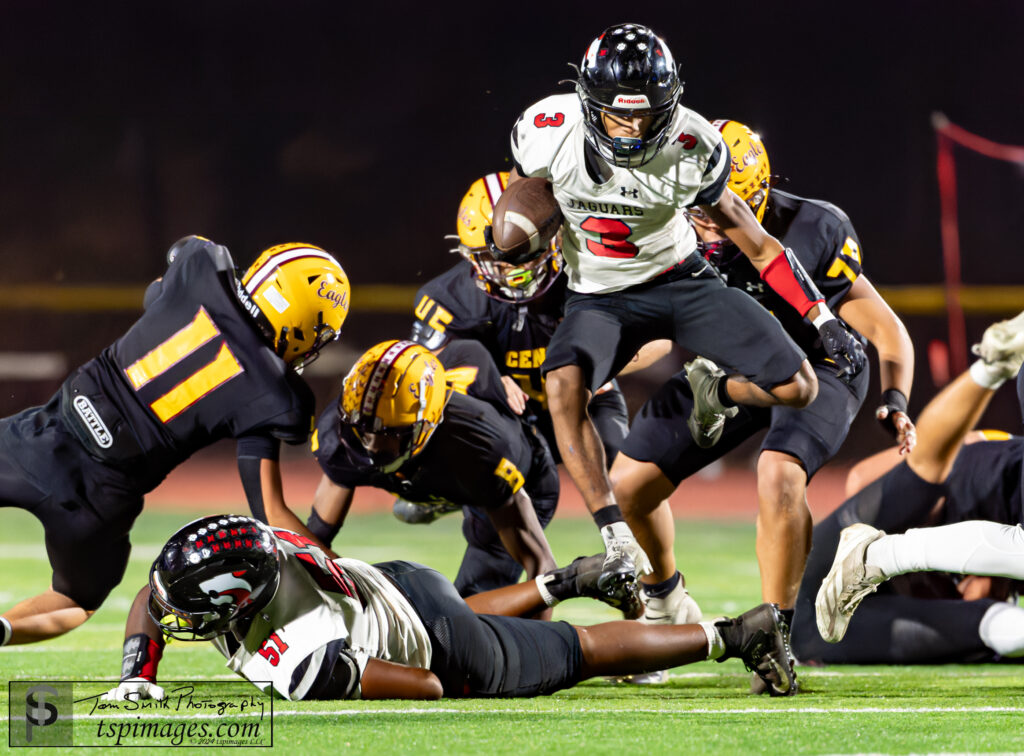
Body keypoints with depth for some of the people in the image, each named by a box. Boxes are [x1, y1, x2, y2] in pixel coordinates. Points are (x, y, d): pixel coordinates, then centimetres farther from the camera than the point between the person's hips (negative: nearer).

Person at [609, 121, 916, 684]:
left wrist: (894, 401, -38)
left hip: (817, 367, -5)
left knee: (778, 475, -33)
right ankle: (665, 605, 29)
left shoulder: (812, 237, -30)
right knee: (628, 485, 0)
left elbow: (885, 329, -22)